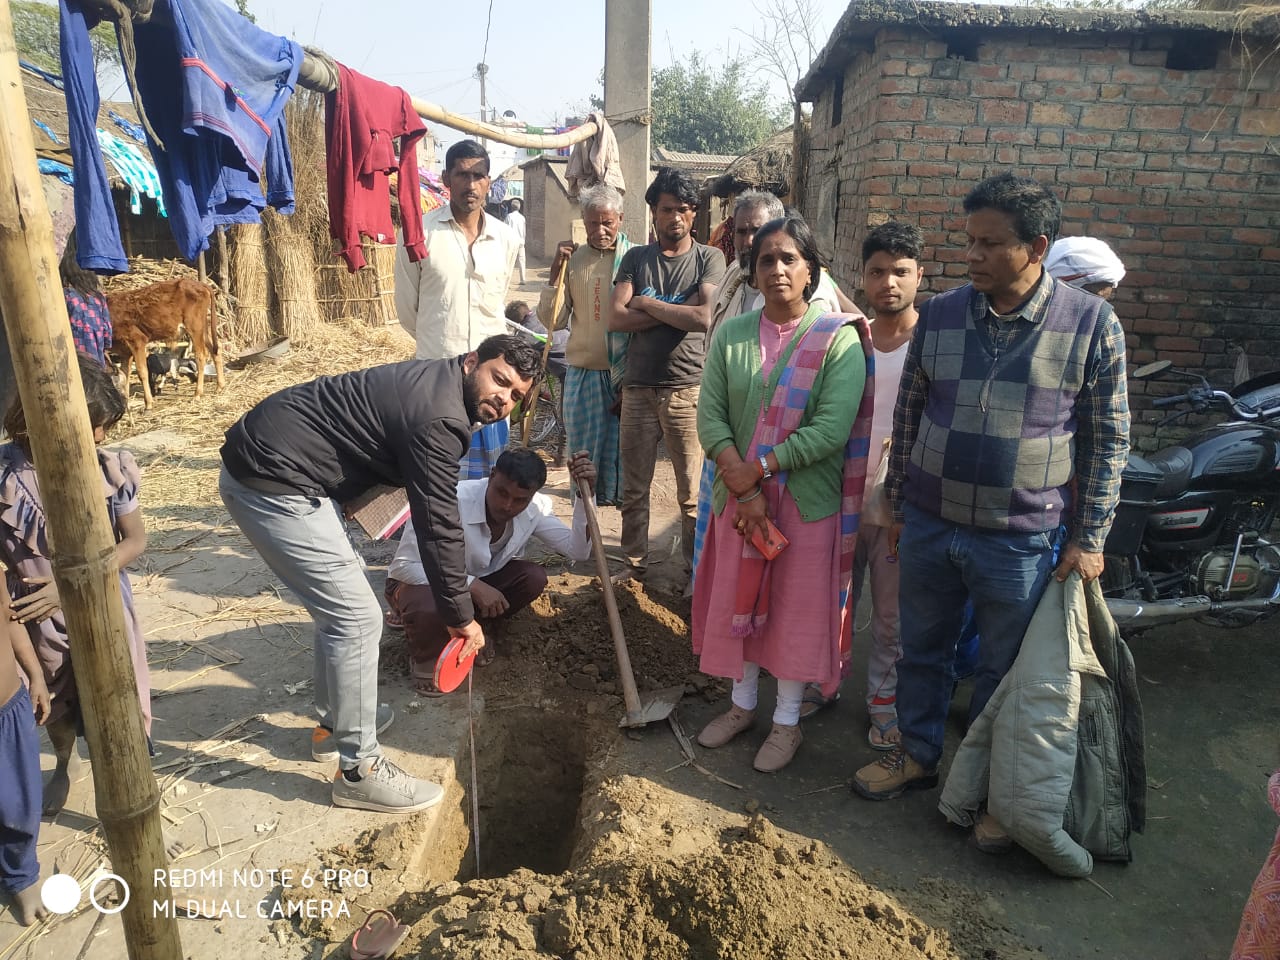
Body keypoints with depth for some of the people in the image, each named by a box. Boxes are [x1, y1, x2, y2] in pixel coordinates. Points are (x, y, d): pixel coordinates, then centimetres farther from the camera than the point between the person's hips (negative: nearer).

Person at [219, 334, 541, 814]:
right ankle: (359, 770, 7)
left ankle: (336, 722, 36)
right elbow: (437, 527, -16)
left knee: (341, 597, 21)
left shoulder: (432, 381, 11)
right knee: (357, 617, -6)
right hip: (271, 484, -11)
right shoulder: (440, 418, -19)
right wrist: (461, 615, -6)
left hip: (257, 459, 11)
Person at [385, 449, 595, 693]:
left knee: (534, 578, -19)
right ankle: (423, 659, -2)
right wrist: (473, 585, -36)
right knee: (431, 610, -38)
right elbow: (404, 565, -30)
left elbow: (578, 550, -17)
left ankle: (480, 632, 6)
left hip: (476, 583, 5)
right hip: (421, 582, -5)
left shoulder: (535, 508, -17)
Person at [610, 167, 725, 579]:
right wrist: (677, 311, -9)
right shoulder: (635, 258, 10)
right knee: (634, 488, 12)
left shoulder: (709, 258, 2)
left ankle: (696, 570, 17)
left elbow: (704, 317, -14)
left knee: (693, 492, 3)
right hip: (639, 387, 3)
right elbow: (616, 318, -3)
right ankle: (634, 561, 27)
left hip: (689, 389, -3)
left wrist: (647, 303, -6)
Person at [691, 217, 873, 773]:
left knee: (798, 609, 8)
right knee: (739, 599, 15)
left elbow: (832, 430, -18)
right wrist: (741, 483, -16)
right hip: (739, 496, 4)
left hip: (807, 501, -3)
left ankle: (787, 722, 28)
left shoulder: (838, 339, -9)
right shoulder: (731, 335, 2)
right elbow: (710, 417, -5)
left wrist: (760, 467, -18)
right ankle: (742, 704, 37)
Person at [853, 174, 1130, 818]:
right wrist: (899, 506, 8)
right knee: (921, 651, 18)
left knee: (1003, 671, 14)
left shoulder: (1091, 323, -8)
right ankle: (917, 753, 41)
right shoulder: (939, 314, 0)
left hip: (1020, 541, -2)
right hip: (928, 525, 3)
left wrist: (1089, 538, -5)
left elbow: (1108, 437, -3)